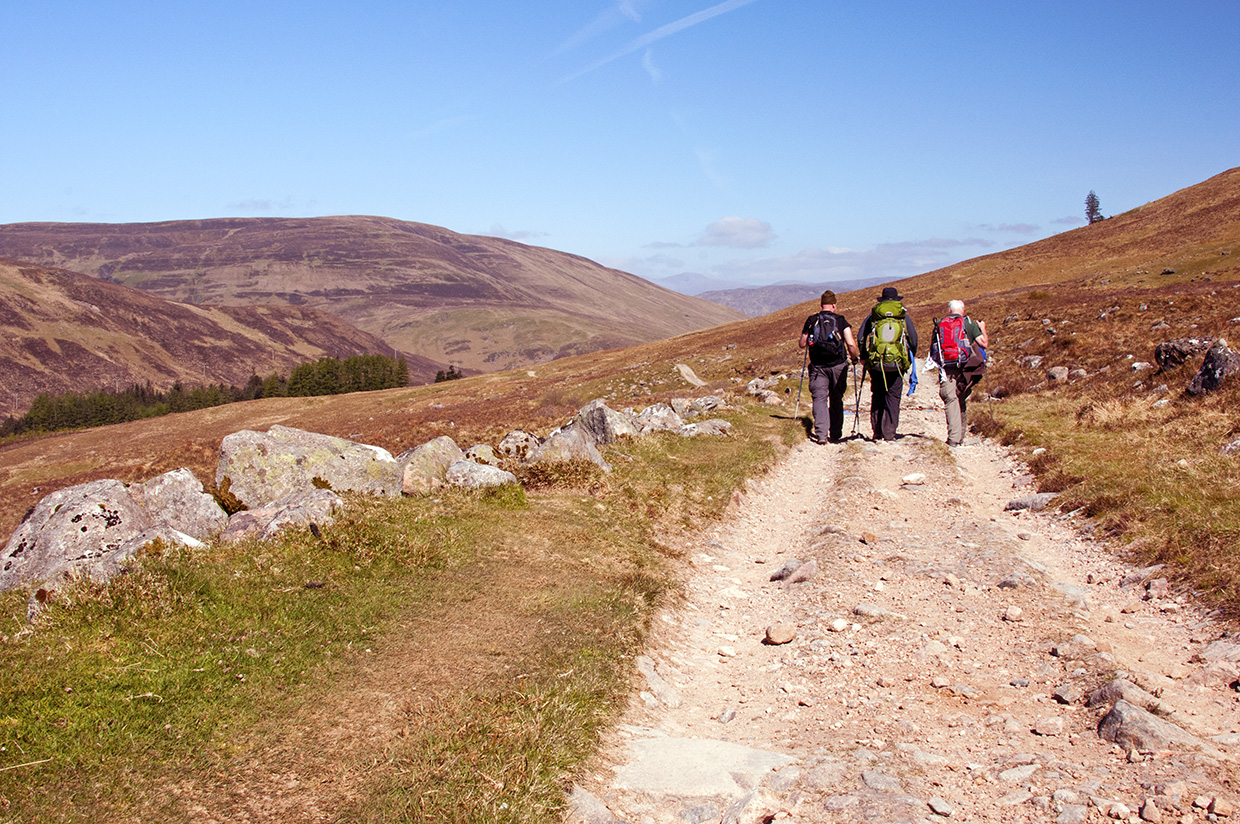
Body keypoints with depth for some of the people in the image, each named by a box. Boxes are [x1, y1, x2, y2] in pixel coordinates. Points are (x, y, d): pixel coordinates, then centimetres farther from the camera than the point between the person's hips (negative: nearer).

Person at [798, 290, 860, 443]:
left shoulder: (811, 321, 4)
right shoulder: (841, 321, -2)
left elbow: (802, 344, 12)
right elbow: (851, 345, -10)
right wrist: (855, 357, 10)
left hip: (818, 366, 0)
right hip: (838, 366, 0)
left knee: (819, 398, 0)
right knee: (836, 400, 12)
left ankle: (821, 433, -17)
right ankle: (835, 435, 16)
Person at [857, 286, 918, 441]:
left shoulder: (872, 317, 6)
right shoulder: (904, 317, 5)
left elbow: (861, 337, 6)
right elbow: (914, 340, 7)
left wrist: (864, 357, 16)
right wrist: (910, 359, 21)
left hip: (875, 364, 1)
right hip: (897, 364, -1)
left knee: (877, 397, 12)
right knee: (893, 397, 5)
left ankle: (877, 432, 11)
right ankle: (889, 433, -1)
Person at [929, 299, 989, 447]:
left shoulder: (939, 325, 11)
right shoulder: (969, 324, 4)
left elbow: (932, 350, 14)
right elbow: (984, 344, 1)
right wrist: (983, 329, 18)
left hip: (945, 368, 0)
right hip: (964, 368, 0)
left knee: (951, 400, -5)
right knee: (962, 401, 15)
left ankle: (953, 438, -18)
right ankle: (961, 436, 20)